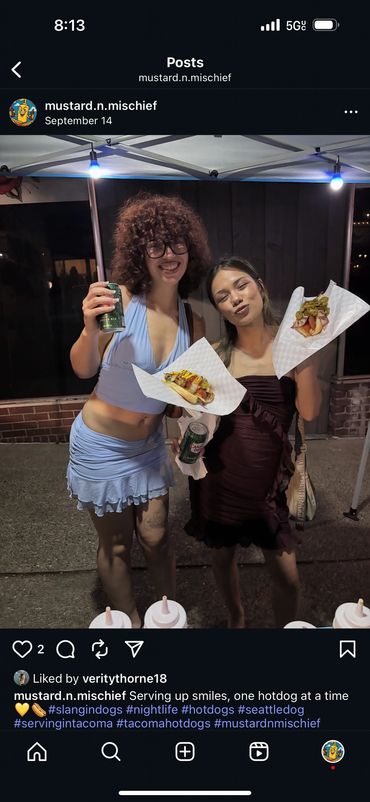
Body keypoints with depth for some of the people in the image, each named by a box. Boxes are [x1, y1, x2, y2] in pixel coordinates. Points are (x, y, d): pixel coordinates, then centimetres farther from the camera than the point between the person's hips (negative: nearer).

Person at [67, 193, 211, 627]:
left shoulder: (192, 320, -4)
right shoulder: (121, 298, -19)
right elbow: (84, 370, -13)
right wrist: (90, 327, -32)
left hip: (150, 444, 4)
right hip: (101, 445, -3)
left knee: (155, 538, 14)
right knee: (116, 545, 13)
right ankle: (130, 623, 38)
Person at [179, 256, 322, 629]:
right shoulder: (216, 355, -7)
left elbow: (309, 412, -14)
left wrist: (307, 351, -21)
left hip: (270, 477, 0)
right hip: (221, 476, 1)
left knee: (287, 576, 7)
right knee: (223, 555, 21)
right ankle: (236, 618, 53)